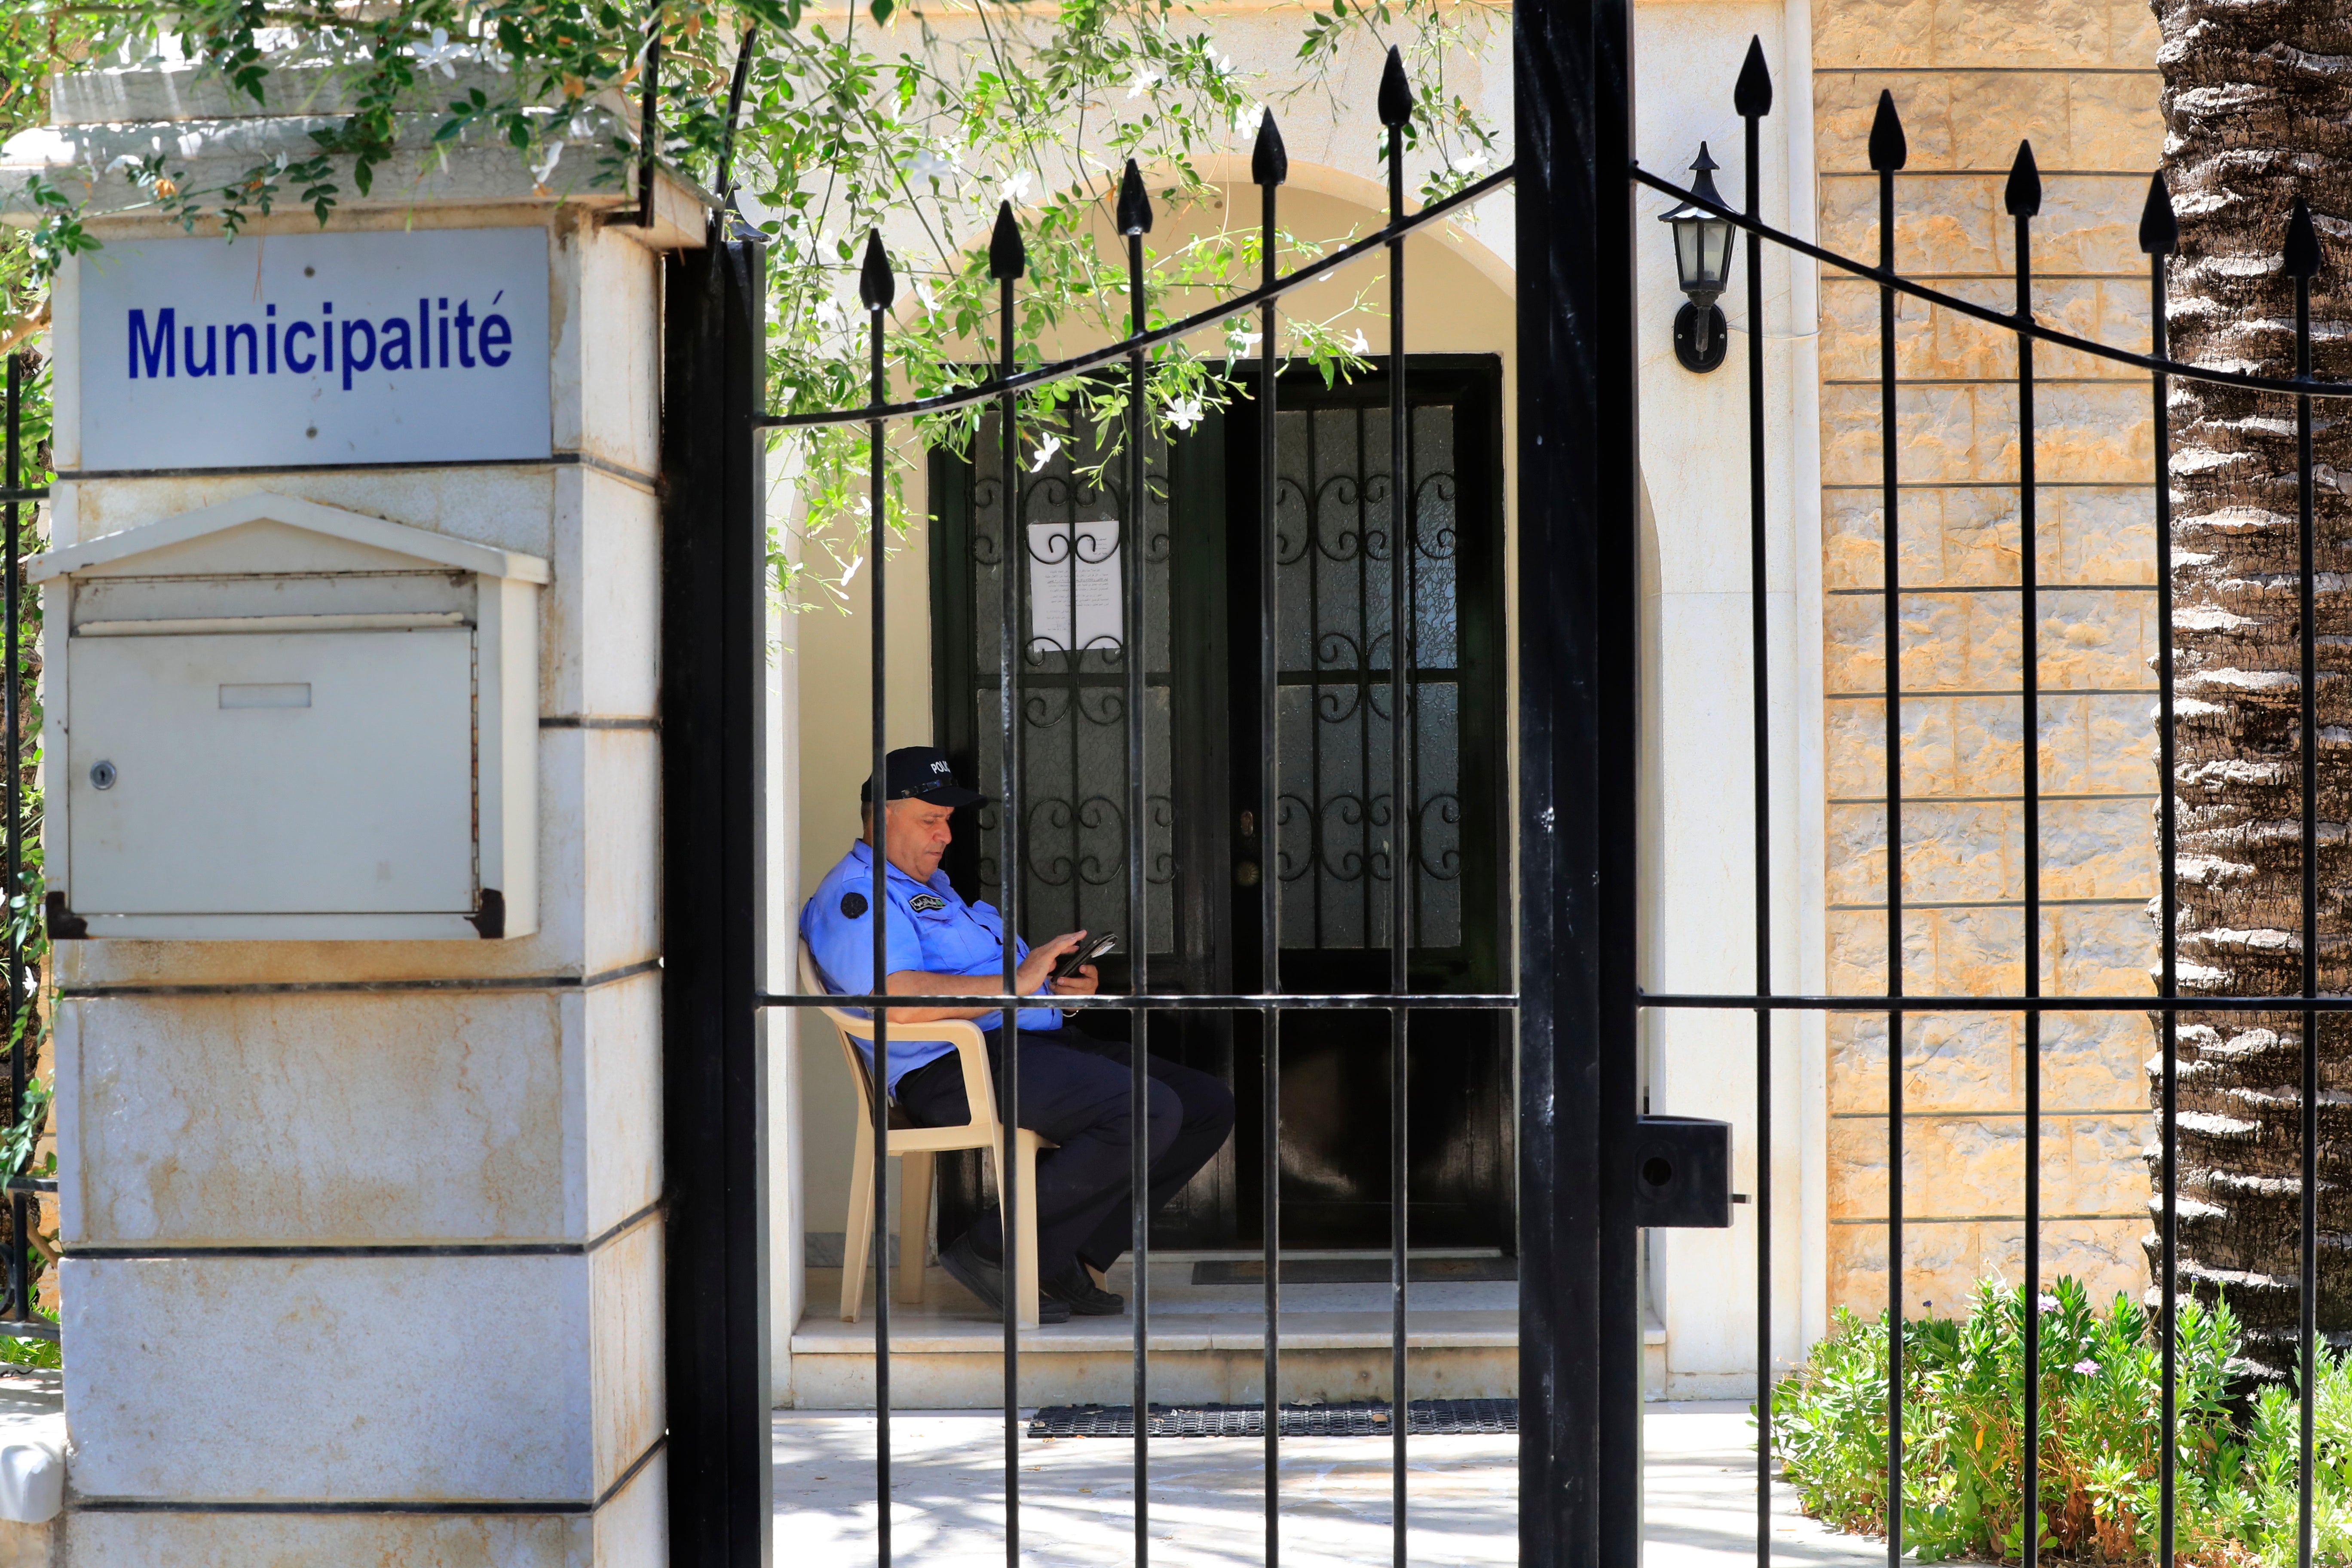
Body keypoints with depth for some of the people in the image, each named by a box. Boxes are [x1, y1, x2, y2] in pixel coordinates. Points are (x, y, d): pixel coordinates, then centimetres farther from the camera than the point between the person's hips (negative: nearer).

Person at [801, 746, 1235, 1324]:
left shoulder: (934, 886, 30)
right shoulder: (856, 895, -4)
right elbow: (901, 1002, -22)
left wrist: (1067, 987, 9)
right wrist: (1015, 982, -19)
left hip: (1036, 1039, 11)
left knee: (1210, 1106, 1)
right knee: (1149, 1113, -28)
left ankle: (1066, 1257, -1)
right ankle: (992, 1250, -15)